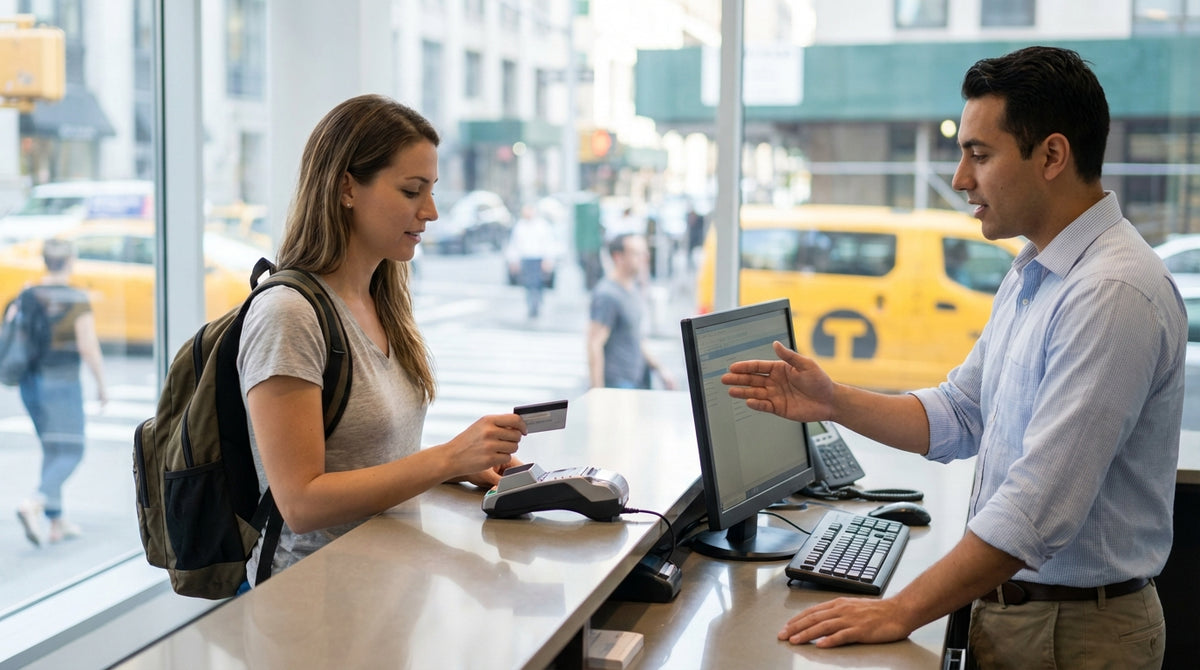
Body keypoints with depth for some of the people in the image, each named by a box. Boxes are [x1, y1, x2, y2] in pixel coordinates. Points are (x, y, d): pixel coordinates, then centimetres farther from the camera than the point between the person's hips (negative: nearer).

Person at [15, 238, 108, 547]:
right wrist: (101, 384, -7)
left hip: (31, 382, 6)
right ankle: (33, 505, -23)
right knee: (70, 454, 0)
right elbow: (89, 348, -18)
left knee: (52, 450, 18)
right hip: (63, 383, -6)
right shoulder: (77, 299, -14)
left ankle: (57, 523, 19)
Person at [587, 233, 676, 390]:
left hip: (639, 382, 9)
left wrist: (659, 369, 18)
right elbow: (594, 345, -20)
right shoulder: (606, 295, -17)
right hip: (616, 383, -9)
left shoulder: (631, 287, 13)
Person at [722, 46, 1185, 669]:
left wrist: (900, 612, -26)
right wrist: (834, 402, 0)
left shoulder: (1113, 293, -24)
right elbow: (958, 417, 13)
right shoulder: (1032, 274, 8)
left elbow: (1039, 508, -29)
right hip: (1005, 605, 8)